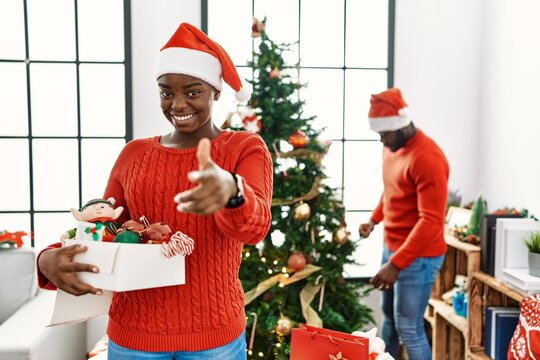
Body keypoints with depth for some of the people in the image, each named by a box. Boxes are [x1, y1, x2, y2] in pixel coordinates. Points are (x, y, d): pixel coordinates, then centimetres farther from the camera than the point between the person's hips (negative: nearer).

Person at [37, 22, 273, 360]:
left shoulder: (246, 148, -7)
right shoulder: (134, 155, 3)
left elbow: (255, 227, -23)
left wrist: (231, 191, -45)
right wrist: (51, 258, -17)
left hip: (214, 332, -2)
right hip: (132, 331, 3)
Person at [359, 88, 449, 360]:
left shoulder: (428, 157, -23)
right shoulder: (391, 148, 5)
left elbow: (431, 221, -27)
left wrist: (397, 264, -30)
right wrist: (374, 219, 10)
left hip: (417, 256, -8)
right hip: (392, 248, 9)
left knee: (409, 328, 1)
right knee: (389, 315, 21)